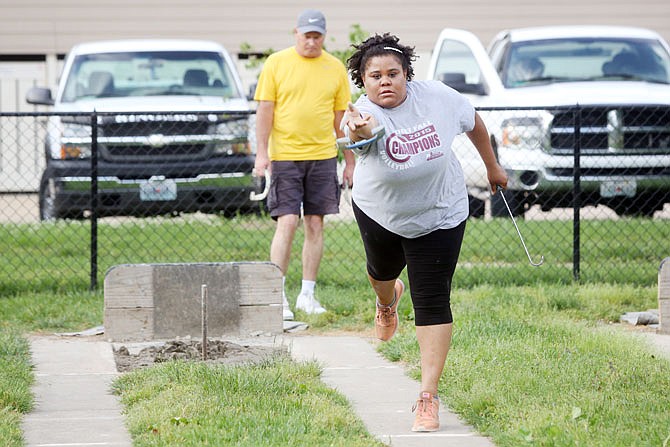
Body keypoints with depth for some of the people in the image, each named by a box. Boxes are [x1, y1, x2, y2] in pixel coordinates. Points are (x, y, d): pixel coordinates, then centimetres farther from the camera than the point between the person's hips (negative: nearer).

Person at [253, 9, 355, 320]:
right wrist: (262, 153, -9)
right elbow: (265, 110, -1)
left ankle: (307, 295, 12)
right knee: (287, 223, -10)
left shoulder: (335, 68, 7)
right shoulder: (276, 64, 0)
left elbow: (341, 117, 12)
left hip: (322, 157, 3)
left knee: (315, 225, 5)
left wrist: (350, 162, 11)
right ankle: (278, 296, -8)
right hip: (284, 156, -3)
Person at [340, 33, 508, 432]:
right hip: (379, 213, 1)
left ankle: (429, 397, -4)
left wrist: (493, 166, 12)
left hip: (438, 216, -1)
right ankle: (388, 302, 69)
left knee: (433, 304, -8)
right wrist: (358, 131, -80)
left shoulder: (437, 97, -22)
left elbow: (474, 123, -1)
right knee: (382, 271, 30)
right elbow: (364, 131, -56)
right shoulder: (366, 114, -30)